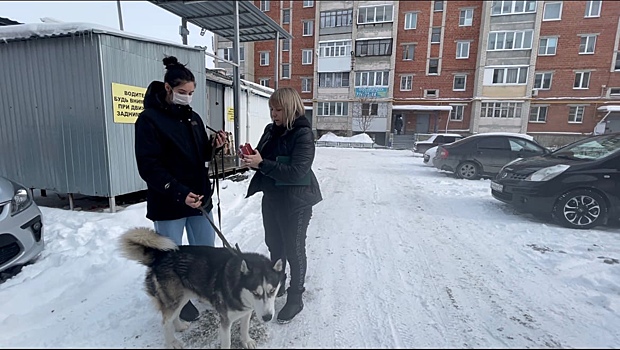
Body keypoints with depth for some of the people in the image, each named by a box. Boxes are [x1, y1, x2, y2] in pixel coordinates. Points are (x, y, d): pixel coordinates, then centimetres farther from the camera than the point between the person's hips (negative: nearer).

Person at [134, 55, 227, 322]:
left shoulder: (193, 118, 9)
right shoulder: (149, 119, -11)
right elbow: (149, 167, -17)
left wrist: (214, 147, -7)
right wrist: (180, 193, -26)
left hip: (199, 197, 6)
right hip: (169, 204, -6)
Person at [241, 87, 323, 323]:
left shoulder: (303, 134, -17)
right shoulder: (271, 130, 4)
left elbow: (296, 172, -26)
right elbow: (263, 159, 12)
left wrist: (261, 164, -27)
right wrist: (251, 158, -10)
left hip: (295, 202, -7)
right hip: (271, 198, 7)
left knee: (294, 250, 7)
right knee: (274, 246, 21)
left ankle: (295, 298, 27)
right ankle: (276, 286, 44)